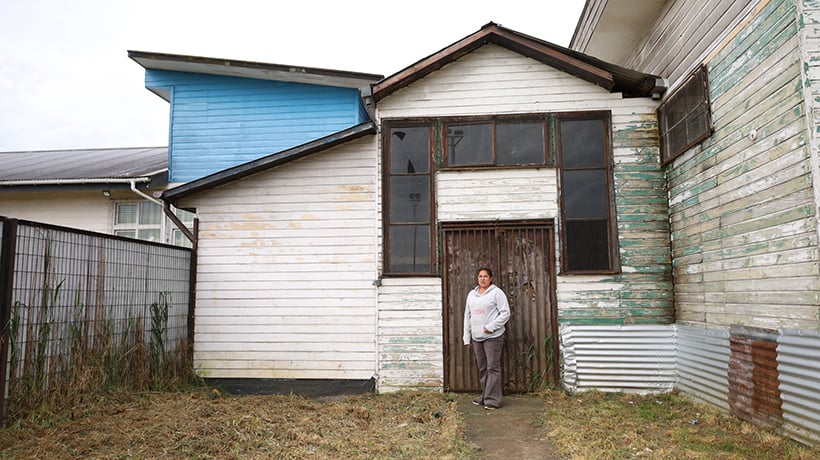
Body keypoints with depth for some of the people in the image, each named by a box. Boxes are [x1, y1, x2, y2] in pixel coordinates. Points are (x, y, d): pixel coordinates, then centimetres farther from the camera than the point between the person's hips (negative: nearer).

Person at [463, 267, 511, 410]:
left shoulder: (496, 292, -3)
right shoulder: (472, 294, 15)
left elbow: (505, 313, -8)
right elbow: (467, 316, 17)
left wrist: (491, 326, -17)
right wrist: (467, 338, 13)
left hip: (493, 337, -6)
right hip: (476, 337, 6)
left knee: (493, 367, -5)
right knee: (482, 368, 11)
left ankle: (493, 399, -1)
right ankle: (485, 396, 21)